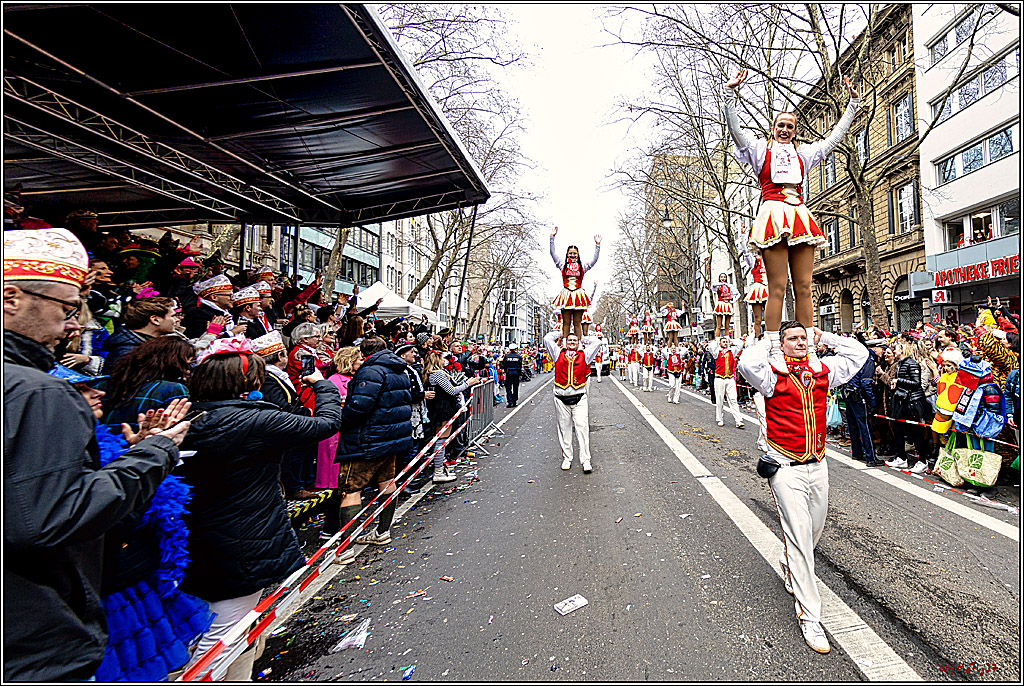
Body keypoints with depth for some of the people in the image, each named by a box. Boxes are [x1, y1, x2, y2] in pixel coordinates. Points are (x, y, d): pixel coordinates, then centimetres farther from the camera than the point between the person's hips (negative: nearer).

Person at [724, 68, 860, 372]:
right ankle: (774, 350, -11)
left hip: (799, 216, 5)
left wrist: (853, 104, 40)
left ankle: (809, 349, 0)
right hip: (772, 214, -5)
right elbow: (735, 130, 4)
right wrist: (730, 93, -5)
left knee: (804, 287, -2)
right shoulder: (760, 149, 16)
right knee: (777, 287, -13)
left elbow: (834, 137, 38)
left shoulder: (804, 153, 29)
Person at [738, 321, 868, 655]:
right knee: (799, 535, -3)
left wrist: (825, 338, 10)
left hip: (818, 466, 6)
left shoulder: (823, 372, 6)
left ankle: (790, 568, 51)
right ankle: (809, 616, 9)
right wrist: (767, 343, -14)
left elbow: (858, 354, 14)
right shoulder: (774, 376, -11)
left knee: (814, 529, 21)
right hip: (786, 469, -6)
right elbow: (748, 364, -31)